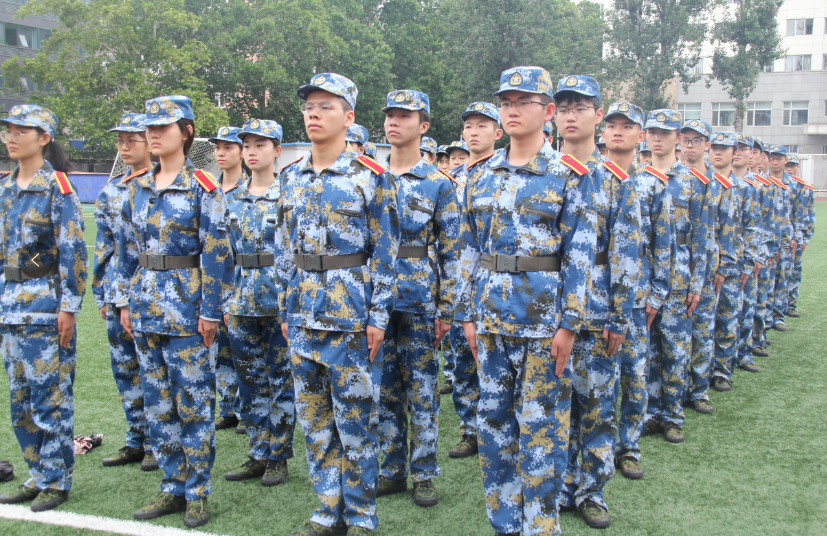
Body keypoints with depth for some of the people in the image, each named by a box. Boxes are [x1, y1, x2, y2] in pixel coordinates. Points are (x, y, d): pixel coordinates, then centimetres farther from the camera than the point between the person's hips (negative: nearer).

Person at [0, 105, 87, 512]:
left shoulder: (57, 186, -9)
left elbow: (73, 250, -12)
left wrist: (68, 307, -16)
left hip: (45, 303, -7)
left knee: (51, 395, -1)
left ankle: (56, 481, 11)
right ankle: (38, 475, 24)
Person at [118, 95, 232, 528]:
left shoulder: (202, 187, -8)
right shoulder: (137, 188, 10)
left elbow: (216, 253, -10)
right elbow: (128, 248, 15)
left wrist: (210, 311, -13)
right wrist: (125, 300, 11)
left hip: (185, 306, -6)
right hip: (146, 307, 6)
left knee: (193, 401, 1)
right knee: (157, 402, 11)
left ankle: (197, 492, 14)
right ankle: (172, 488, 23)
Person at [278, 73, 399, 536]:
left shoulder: (371, 177, -7)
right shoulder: (292, 176, 10)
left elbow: (385, 251, -7)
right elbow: (287, 246, 15)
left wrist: (379, 316, -12)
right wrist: (286, 308, 12)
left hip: (352, 313, -5)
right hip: (305, 314, 6)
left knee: (356, 418, 3)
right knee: (314, 418, 12)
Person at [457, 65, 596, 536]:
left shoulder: (568, 175, -4)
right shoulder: (482, 176, 9)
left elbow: (580, 253, -7)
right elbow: (470, 248, 13)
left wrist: (569, 323, -12)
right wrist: (469, 314, 9)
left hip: (542, 320, -5)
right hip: (492, 318, 5)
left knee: (541, 427, 2)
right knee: (494, 420, 12)